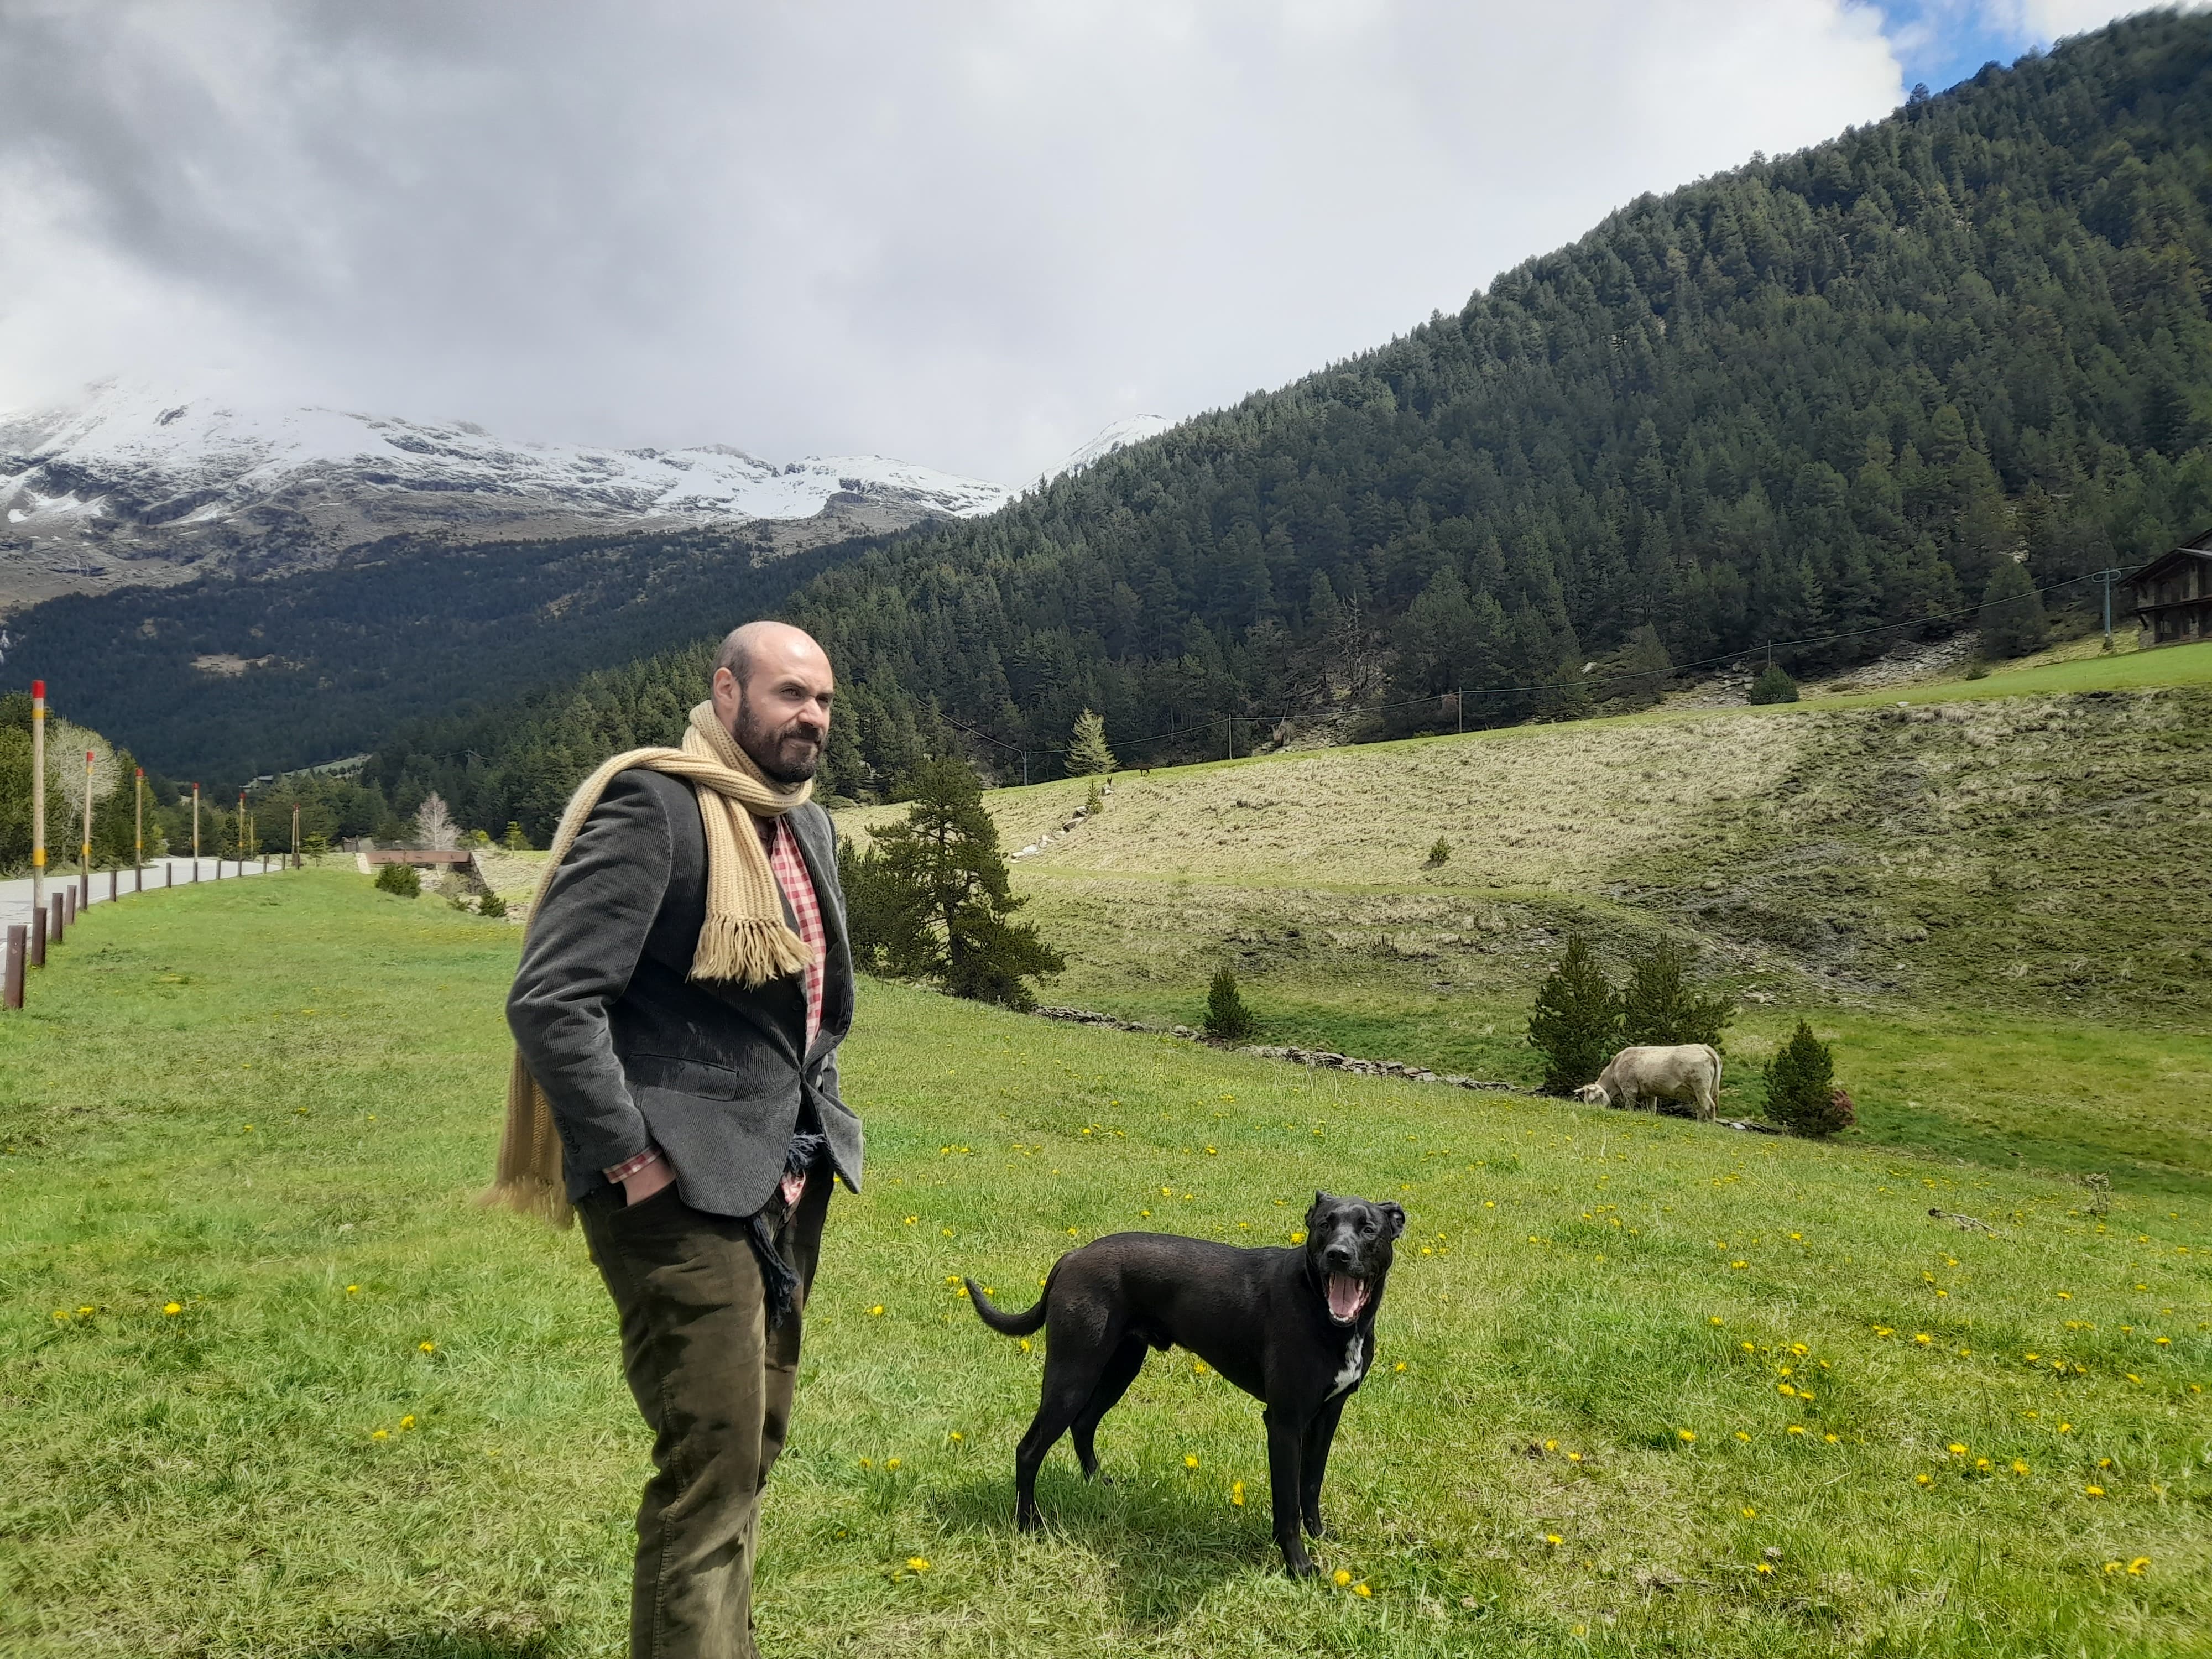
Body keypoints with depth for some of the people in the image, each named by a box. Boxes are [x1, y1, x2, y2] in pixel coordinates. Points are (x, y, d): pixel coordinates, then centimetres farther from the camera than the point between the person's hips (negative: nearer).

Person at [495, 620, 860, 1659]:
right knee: (713, 1461, -5)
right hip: (679, 1190, -8)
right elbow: (549, 1000, -20)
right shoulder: (654, 805, -14)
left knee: (751, 1445, 17)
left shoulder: (807, 825, 13)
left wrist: (817, 1125, 13)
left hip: (783, 1183, 9)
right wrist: (632, 1160, -18)